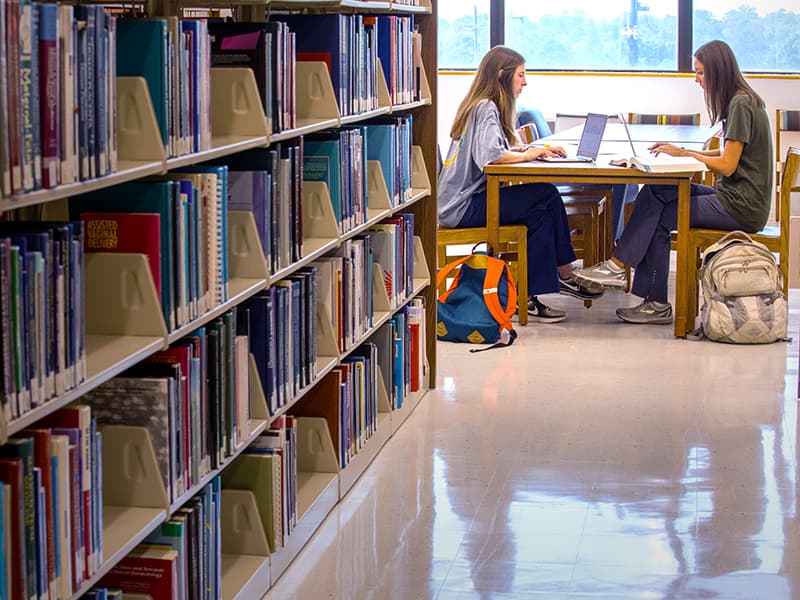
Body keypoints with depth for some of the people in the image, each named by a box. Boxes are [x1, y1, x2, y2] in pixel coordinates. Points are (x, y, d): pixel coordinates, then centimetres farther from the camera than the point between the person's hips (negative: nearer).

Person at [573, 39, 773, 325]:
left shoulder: (741, 105, -15)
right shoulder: (738, 101, 15)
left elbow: (727, 165, -18)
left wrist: (684, 154, -5)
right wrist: (683, 152, 7)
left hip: (741, 206, -9)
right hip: (733, 196, 9)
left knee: (659, 214, -14)